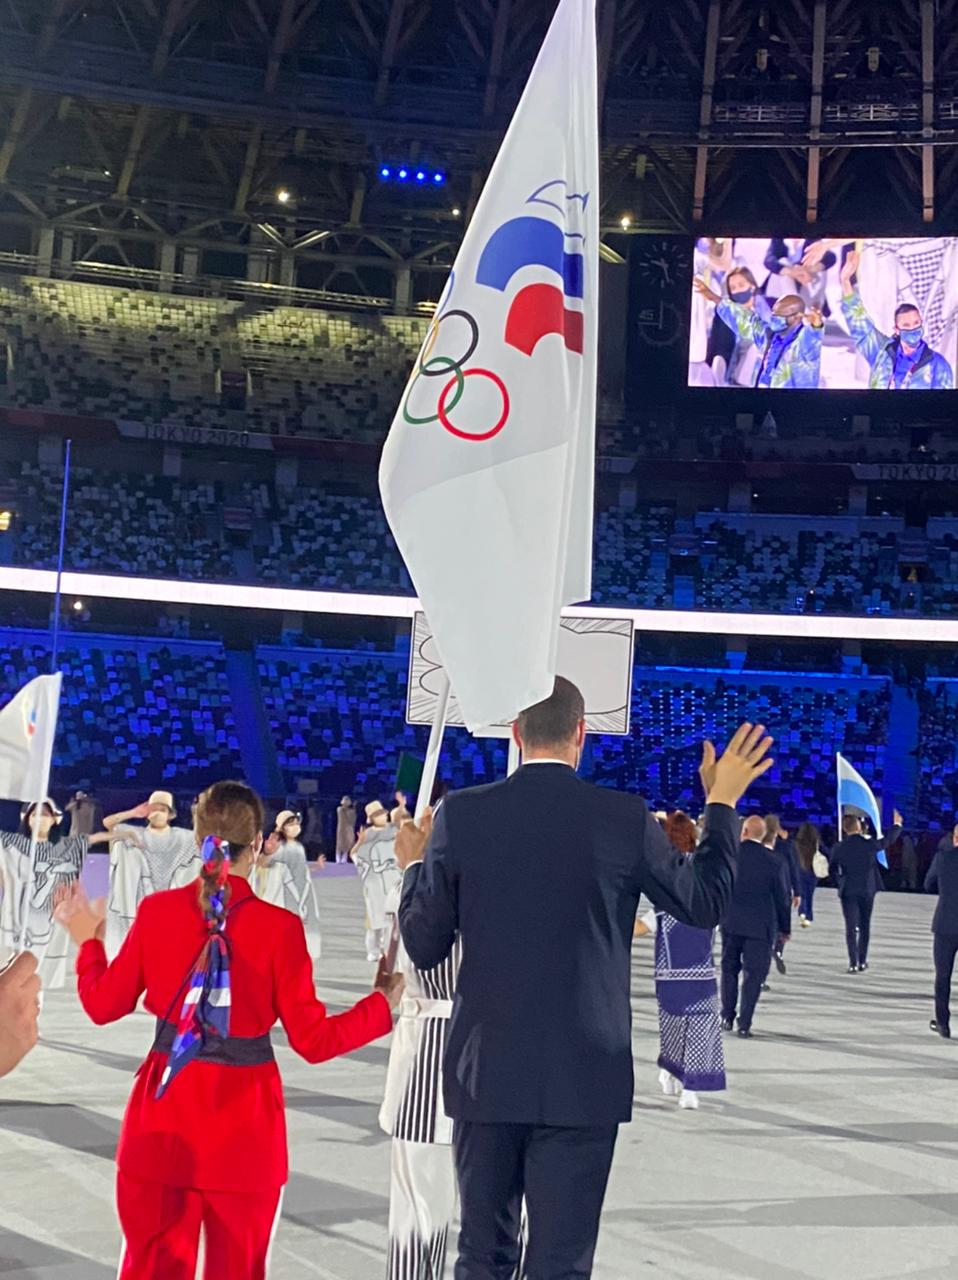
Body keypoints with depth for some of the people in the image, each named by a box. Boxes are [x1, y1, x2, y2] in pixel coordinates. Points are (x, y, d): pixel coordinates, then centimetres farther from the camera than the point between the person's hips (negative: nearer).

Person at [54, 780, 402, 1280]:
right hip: (243, 1126, -2)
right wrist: (382, 1004, 6)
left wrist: (89, 942, 23)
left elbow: (104, 1005, 6)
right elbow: (313, 1040, -8)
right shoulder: (279, 927, -13)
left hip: (163, 1122, 2)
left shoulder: (156, 911, -5)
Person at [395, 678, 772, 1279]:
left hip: (485, 1072, 2)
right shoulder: (625, 818, -6)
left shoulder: (461, 815, -4)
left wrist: (415, 866, 17)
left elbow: (424, 947, 0)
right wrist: (723, 803, 18)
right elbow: (704, 903, 8)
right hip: (582, 1077, -1)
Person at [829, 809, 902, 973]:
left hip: (848, 892, -1)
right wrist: (897, 824, 25)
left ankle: (853, 963, -5)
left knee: (851, 927, 2)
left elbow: (832, 869, -1)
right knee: (865, 926, 13)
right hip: (867, 890, 1)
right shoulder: (869, 844, -9)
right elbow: (888, 839, 8)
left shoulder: (839, 848, -10)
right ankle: (862, 961, 16)